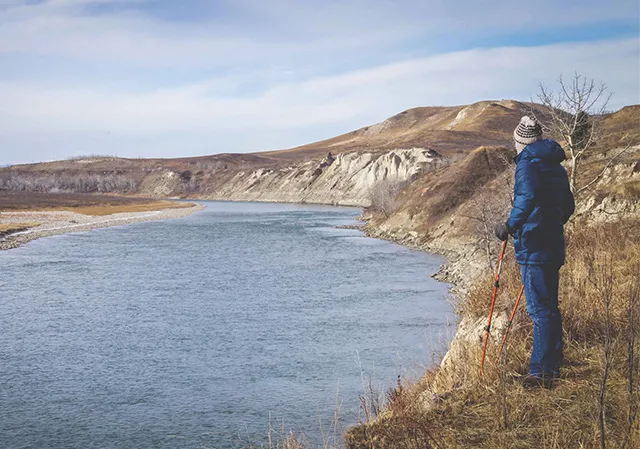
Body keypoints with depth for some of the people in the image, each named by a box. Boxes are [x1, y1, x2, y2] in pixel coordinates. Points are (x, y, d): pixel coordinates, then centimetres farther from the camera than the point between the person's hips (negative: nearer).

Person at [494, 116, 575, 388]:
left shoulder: (527, 163, -10)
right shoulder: (556, 166, 16)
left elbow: (529, 196, -30)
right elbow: (568, 205, 23)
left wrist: (511, 225, -29)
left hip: (534, 246, -9)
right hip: (553, 245, 9)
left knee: (539, 309, -10)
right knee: (549, 306, 16)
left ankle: (541, 373, -9)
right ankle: (553, 366, 25)